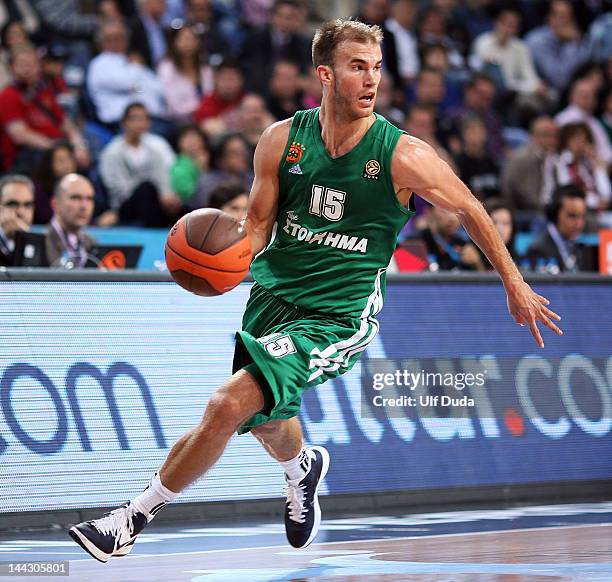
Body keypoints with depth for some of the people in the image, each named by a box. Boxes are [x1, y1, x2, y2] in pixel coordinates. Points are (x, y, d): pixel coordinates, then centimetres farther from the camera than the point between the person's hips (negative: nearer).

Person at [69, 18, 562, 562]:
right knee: (268, 424, 23)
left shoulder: (403, 157, -13)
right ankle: (303, 467, 61)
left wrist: (515, 287, 9)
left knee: (229, 405, -21)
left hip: (337, 316, -5)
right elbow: (258, 223, 5)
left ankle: (135, 517, -8)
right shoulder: (282, 140, -4)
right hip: (273, 294, 5)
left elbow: (471, 210, 2)